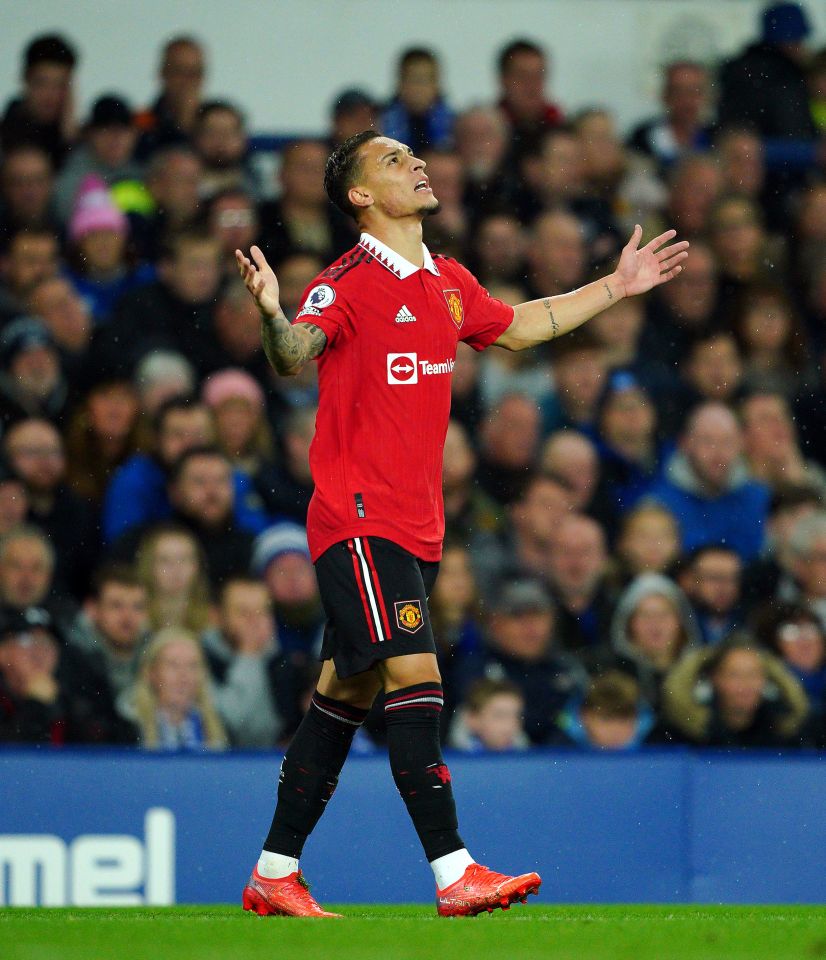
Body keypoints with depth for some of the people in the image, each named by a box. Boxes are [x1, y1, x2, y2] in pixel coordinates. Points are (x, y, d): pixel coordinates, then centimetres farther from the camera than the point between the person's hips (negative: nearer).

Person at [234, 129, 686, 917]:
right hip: (358, 519, -8)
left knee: (345, 694, 10)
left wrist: (616, 287, 35)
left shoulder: (449, 283, 13)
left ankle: (274, 875, 17)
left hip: (416, 526, 8)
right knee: (413, 672, -17)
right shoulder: (348, 284, -10)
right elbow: (294, 357, -27)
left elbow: (517, 326, 32)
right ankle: (453, 874, -21)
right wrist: (273, 315, -48)